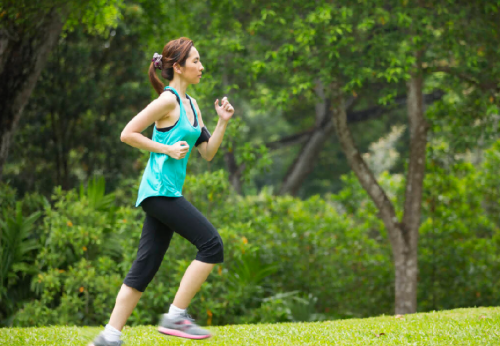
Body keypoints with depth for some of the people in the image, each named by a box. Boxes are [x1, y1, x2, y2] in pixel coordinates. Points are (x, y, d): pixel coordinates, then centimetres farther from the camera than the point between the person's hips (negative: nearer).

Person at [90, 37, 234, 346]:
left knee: (146, 266, 6)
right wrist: (167, 149, -14)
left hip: (169, 192, 9)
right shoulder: (168, 100, -9)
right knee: (212, 244, -12)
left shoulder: (191, 105, 18)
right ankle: (175, 316, -8)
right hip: (160, 189, -9)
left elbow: (208, 152, 19)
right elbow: (128, 134, -12)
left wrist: (223, 123, 7)